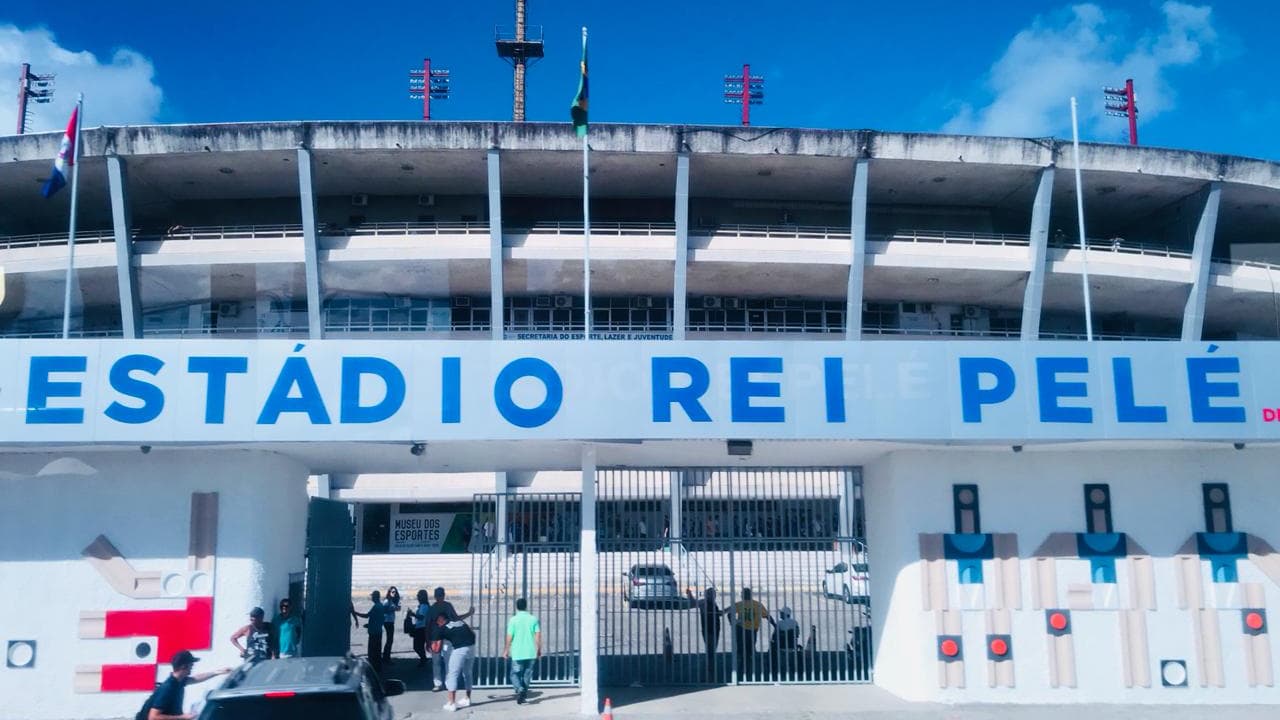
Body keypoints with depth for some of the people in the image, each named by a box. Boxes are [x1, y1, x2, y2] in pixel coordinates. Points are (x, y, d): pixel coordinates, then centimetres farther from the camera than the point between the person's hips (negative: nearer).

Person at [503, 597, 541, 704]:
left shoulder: (513, 620, -7)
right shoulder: (533, 619, 0)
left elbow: (509, 638, -6)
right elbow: (538, 636, -1)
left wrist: (506, 650, 7)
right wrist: (539, 649, 11)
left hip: (517, 653, -3)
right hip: (531, 653, 3)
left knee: (515, 674, 6)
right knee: (527, 675, 15)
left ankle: (519, 689, -18)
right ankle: (524, 695, 19)